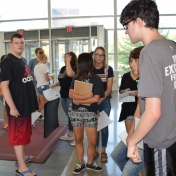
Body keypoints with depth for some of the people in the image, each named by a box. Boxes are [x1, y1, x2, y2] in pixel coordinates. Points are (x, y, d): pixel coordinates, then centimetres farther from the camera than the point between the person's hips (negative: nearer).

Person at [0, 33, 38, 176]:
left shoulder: (23, 60, 11)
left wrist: (34, 98, 19)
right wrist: (12, 107, -24)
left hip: (26, 104, 9)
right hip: (17, 106, -8)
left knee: (24, 132, 20)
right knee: (18, 135, 1)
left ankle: (22, 157, 38)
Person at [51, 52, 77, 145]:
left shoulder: (75, 69, -15)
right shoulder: (63, 68, 8)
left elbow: (70, 74, -39)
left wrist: (68, 62, -28)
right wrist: (55, 84, 2)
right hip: (63, 96, 8)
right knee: (69, 116, 18)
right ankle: (70, 135, 31)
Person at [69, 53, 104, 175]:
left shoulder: (96, 79, -6)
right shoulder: (76, 78, 4)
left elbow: (96, 99, -13)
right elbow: (71, 94, -5)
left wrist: (79, 100, -9)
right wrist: (85, 97, -18)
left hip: (90, 113, -3)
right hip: (76, 112, 3)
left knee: (93, 142, 4)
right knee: (78, 140, 12)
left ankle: (90, 163, 28)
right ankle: (81, 164, 29)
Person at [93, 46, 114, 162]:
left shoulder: (108, 69, -3)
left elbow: (109, 88, -7)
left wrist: (99, 100, -17)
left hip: (105, 101, -2)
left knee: (104, 126, 6)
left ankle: (103, 151, 21)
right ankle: (95, 150, 25)